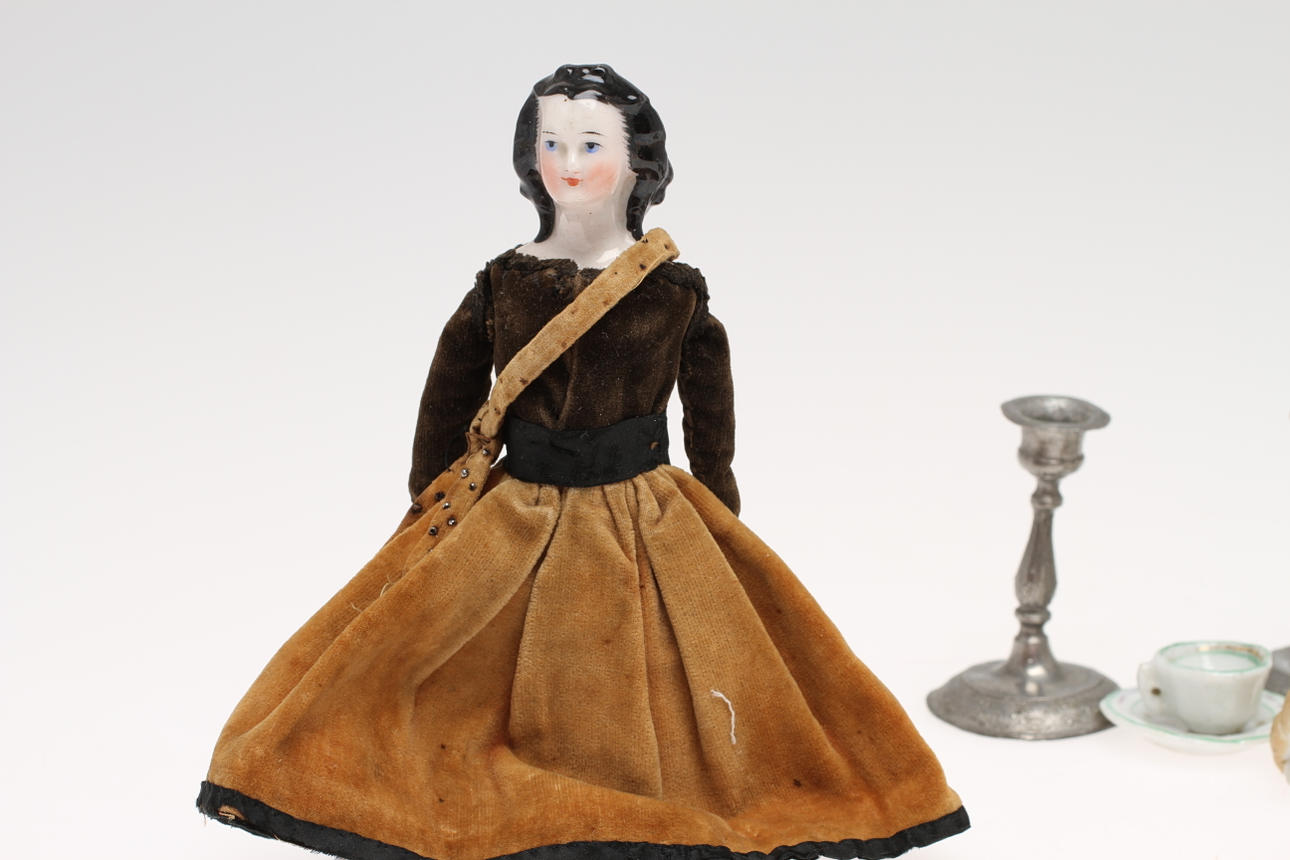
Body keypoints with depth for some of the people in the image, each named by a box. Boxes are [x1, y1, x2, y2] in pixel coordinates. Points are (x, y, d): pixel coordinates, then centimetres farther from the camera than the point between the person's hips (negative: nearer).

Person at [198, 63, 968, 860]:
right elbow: (449, 402, 6)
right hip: (517, 520, 2)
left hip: (647, 520, -1)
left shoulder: (676, 293, -6)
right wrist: (430, 508, 7)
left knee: (644, 689, 2)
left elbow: (711, 420, 4)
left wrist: (716, 524, 7)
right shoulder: (503, 285, -3)